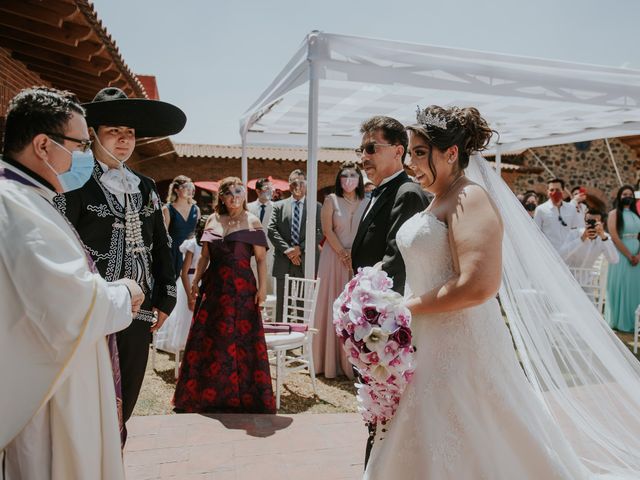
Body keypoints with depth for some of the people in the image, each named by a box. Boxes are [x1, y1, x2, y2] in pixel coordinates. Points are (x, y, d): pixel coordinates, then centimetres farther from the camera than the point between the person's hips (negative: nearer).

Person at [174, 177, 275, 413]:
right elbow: (205, 256, 14)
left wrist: (262, 286, -11)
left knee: (241, 339, 0)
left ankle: (242, 395, 14)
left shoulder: (252, 222, 0)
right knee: (208, 339, 7)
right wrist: (196, 280, 8)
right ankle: (208, 393, 22)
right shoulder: (213, 220, 11)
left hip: (242, 288, -4)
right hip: (214, 286, 4)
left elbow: (261, 259, -4)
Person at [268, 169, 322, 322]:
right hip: (283, 264, 1)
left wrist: (300, 248, -12)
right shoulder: (279, 206, 11)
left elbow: (319, 233, -2)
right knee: (282, 305, 7)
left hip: (306, 263, -1)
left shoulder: (316, 207, 7)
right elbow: (272, 230, 1)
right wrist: (287, 249, -11)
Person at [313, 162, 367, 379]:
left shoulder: (366, 203, 8)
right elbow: (327, 230, -4)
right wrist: (343, 253, -11)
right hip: (335, 259, -2)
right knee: (334, 307, 1)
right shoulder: (331, 200, 2)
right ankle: (332, 361, 9)